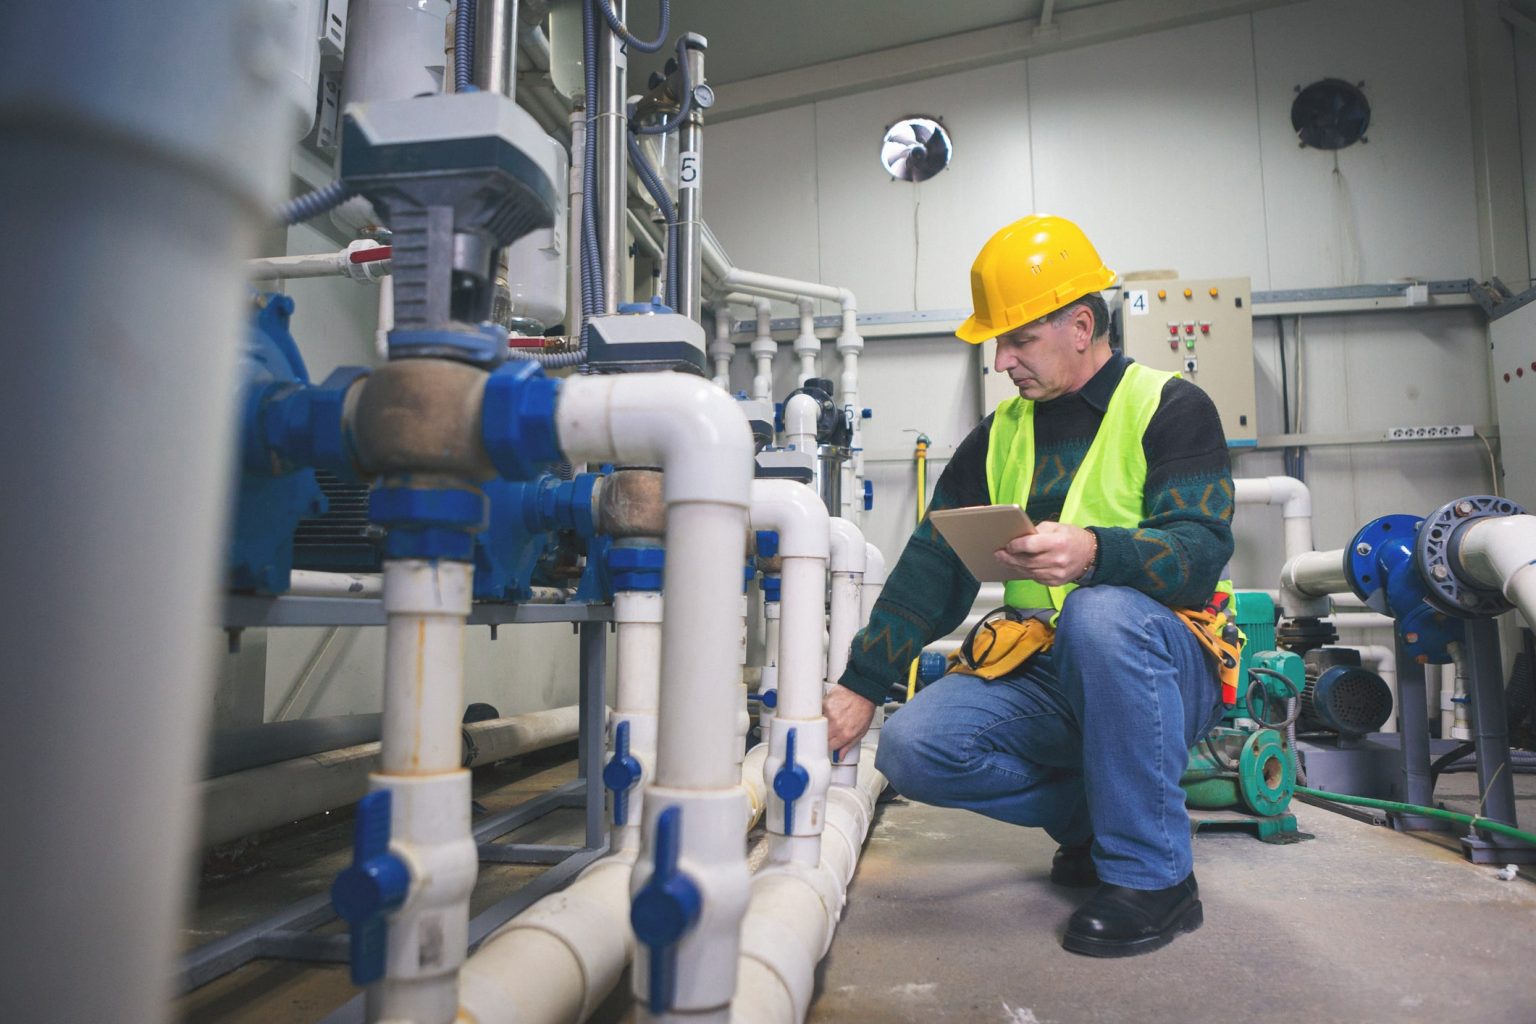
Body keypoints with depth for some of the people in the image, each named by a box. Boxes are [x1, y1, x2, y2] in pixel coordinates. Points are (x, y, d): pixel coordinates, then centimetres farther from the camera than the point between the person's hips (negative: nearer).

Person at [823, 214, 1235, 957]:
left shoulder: (1170, 408, -2)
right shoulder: (1000, 435, 12)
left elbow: (1202, 553, -16)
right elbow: (931, 567, 9)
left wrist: (1093, 554, -37)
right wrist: (861, 685, 2)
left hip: (1163, 669, -5)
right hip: (1040, 681, 5)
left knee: (1101, 613, -37)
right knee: (912, 747, -17)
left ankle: (1153, 871, -18)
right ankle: (1090, 819, 7)